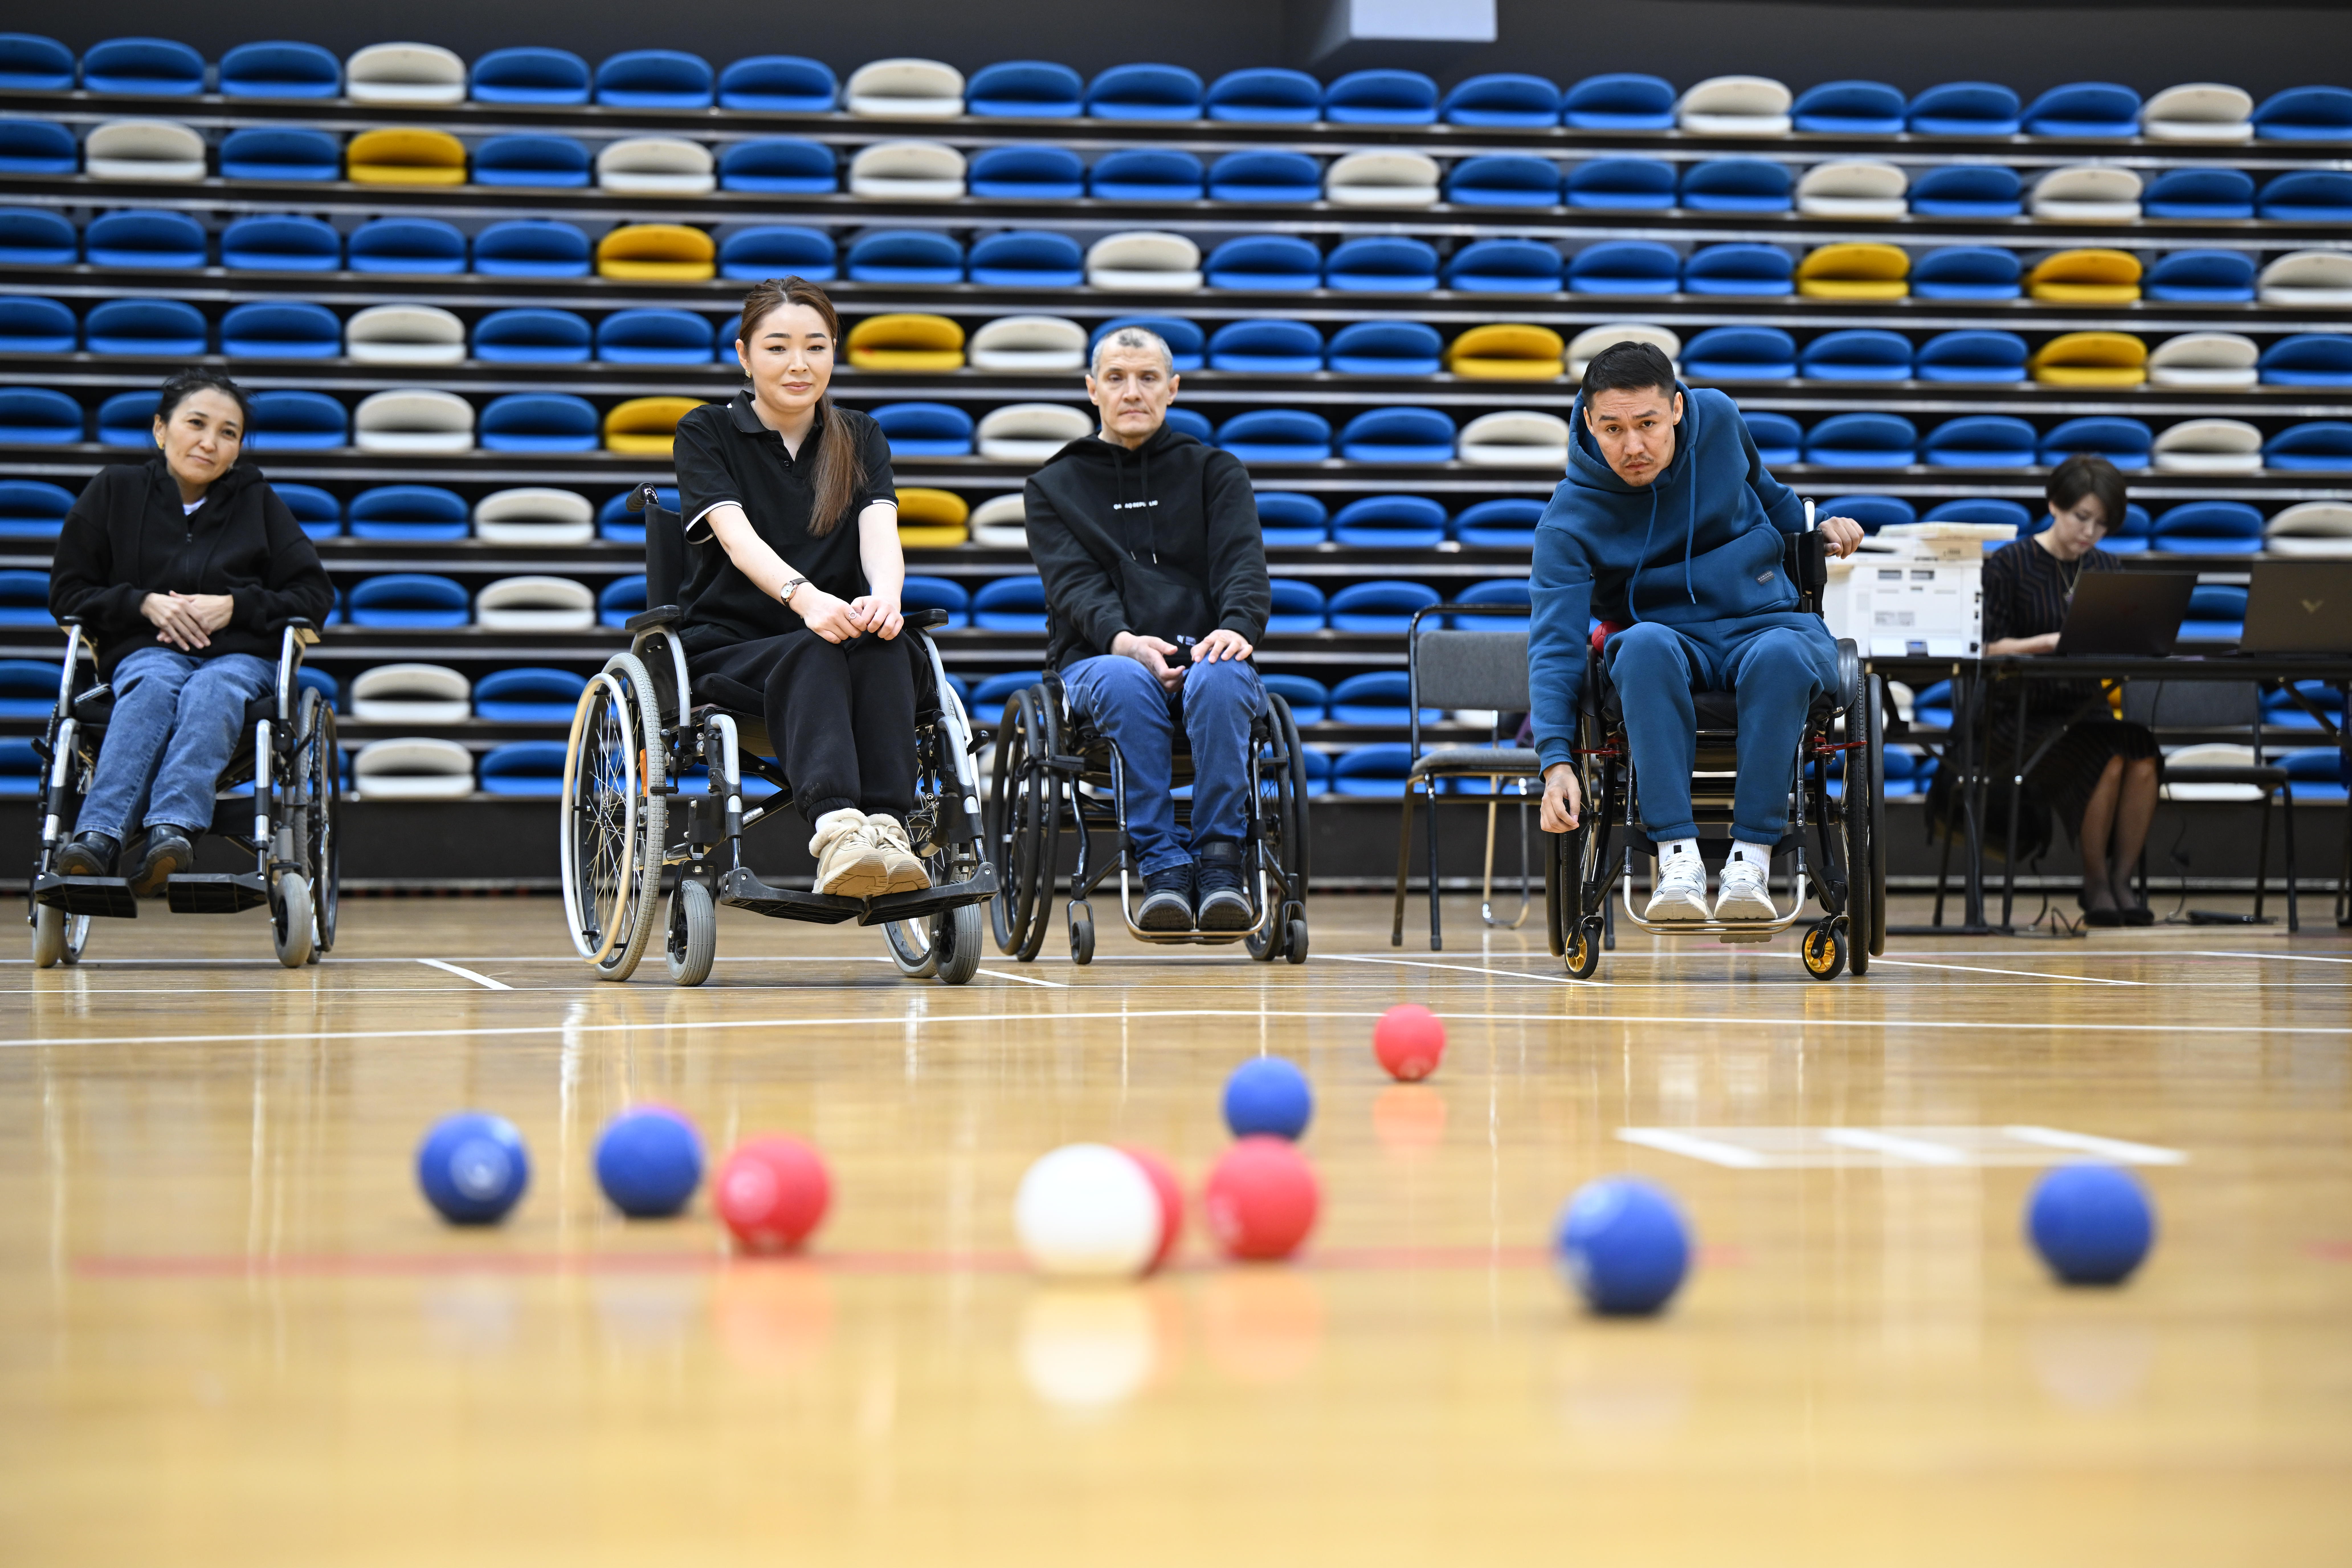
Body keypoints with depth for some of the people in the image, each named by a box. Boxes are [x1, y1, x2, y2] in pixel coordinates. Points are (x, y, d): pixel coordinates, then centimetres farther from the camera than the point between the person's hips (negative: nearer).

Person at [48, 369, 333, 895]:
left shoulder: (258, 502, 13)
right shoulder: (116, 491, 11)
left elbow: (316, 596, 8)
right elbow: (68, 593, 10)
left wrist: (235, 606, -8)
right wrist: (146, 604, -7)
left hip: (242, 656, 0)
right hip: (145, 652, 0)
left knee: (211, 690, -37)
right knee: (156, 686, -38)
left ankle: (174, 828, -62)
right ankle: (97, 839, -59)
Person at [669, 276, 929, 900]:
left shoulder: (860, 439, 13)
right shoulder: (707, 433, 3)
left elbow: (879, 530, -5)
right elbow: (738, 537, -14)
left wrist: (884, 594, -30)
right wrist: (804, 597, -36)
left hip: (842, 647, 3)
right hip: (729, 649, -3)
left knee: (881, 646, -33)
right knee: (816, 655, -36)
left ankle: (887, 827, -49)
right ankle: (836, 829, -60)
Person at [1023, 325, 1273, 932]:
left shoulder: (1216, 472, 18)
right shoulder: (1054, 486, 16)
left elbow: (1243, 564, 1)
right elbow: (1074, 584, -1)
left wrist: (1237, 627, -22)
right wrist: (1124, 640, -22)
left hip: (1203, 652, 1)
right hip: (1099, 659, 0)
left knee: (1218, 680, -37)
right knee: (1127, 685, -38)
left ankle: (1220, 861, -36)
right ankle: (1162, 868, -39)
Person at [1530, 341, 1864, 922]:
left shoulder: (1718, 418, -3)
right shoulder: (1570, 519, -13)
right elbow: (1556, 641, -21)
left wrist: (1816, 525, 9)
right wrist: (1557, 760, -32)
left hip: (1767, 620, 2)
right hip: (1670, 639, -1)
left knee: (1780, 654, -37)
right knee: (1646, 645, -39)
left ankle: (1751, 858, -36)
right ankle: (1677, 855, -43)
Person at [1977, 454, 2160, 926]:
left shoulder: (2107, 568, 15)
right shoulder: (2008, 565, -1)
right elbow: (1990, 648, -7)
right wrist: (2050, 643, -22)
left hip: (2091, 710, 4)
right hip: (2022, 718, -4)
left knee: (2142, 757, -29)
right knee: (2108, 759, -31)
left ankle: (2122, 878, -15)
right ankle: (2095, 883, -13)